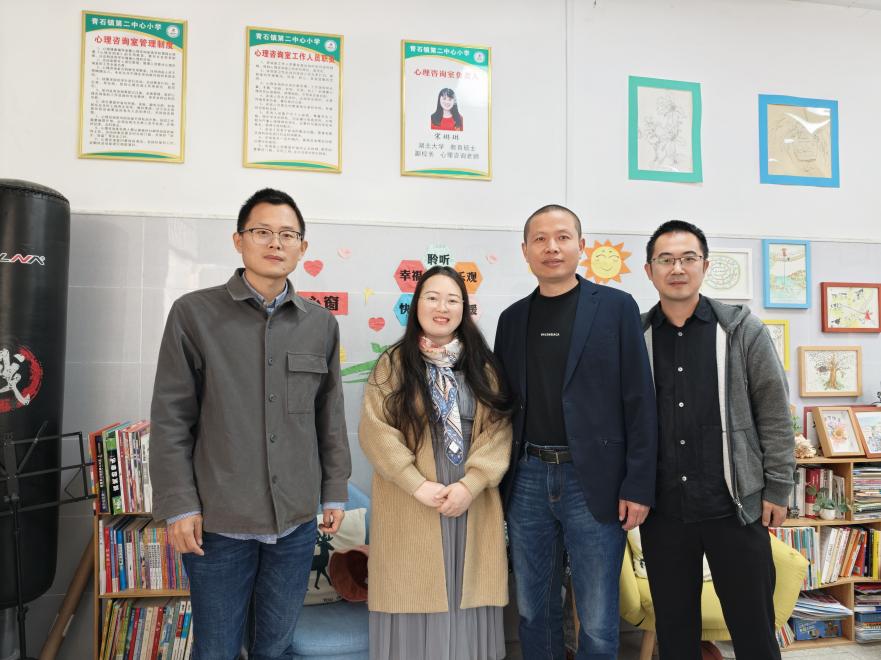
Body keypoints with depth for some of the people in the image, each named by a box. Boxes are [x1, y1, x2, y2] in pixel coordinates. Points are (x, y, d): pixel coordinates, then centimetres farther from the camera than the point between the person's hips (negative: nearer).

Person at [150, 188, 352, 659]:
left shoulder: (322, 325, 5)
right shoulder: (194, 313, -5)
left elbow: (330, 417, 10)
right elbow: (171, 419, -5)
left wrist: (335, 492, 9)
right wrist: (178, 506, -8)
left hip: (297, 522, 3)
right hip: (218, 521, -2)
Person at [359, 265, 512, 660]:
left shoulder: (483, 366, 8)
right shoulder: (393, 364, 2)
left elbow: (499, 429, 1)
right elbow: (375, 431, -6)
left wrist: (470, 484, -13)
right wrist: (419, 485, -15)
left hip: (473, 507, 2)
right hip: (410, 507, -2)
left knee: (467, 606, 8)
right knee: (415, 603, 4)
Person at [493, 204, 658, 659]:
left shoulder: (616, 307, -1)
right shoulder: (512, 318, 10)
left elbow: (639, 401, -4)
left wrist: (638, 485, -9)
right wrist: (497, 479, 8)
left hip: (594, 482, -3)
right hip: (527, 480, 4)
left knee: (597, 621, 5)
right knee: (534, 611, 13)